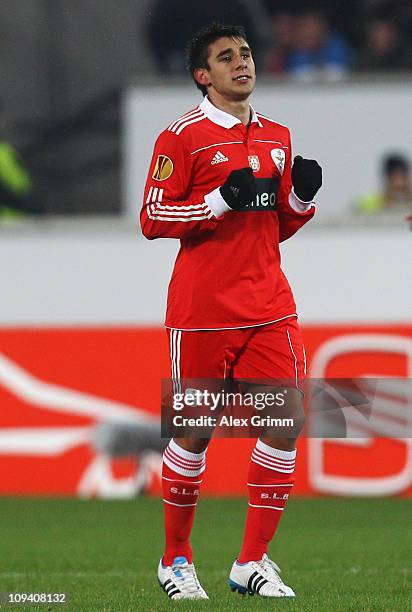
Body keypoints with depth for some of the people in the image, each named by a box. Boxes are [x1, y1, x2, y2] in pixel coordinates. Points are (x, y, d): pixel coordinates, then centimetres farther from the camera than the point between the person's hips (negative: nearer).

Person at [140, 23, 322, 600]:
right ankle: (175, 560, 17)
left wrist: (302, 196, 1)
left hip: (269, 307, 5)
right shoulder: (182, 136, -5)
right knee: (194, 432, 1)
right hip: (203, 310, -5)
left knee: (287, 422, -5)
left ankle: (253, 562, 4)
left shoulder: (276, 136, 14)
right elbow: (151, 219, -8)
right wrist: (220, 200, -18)